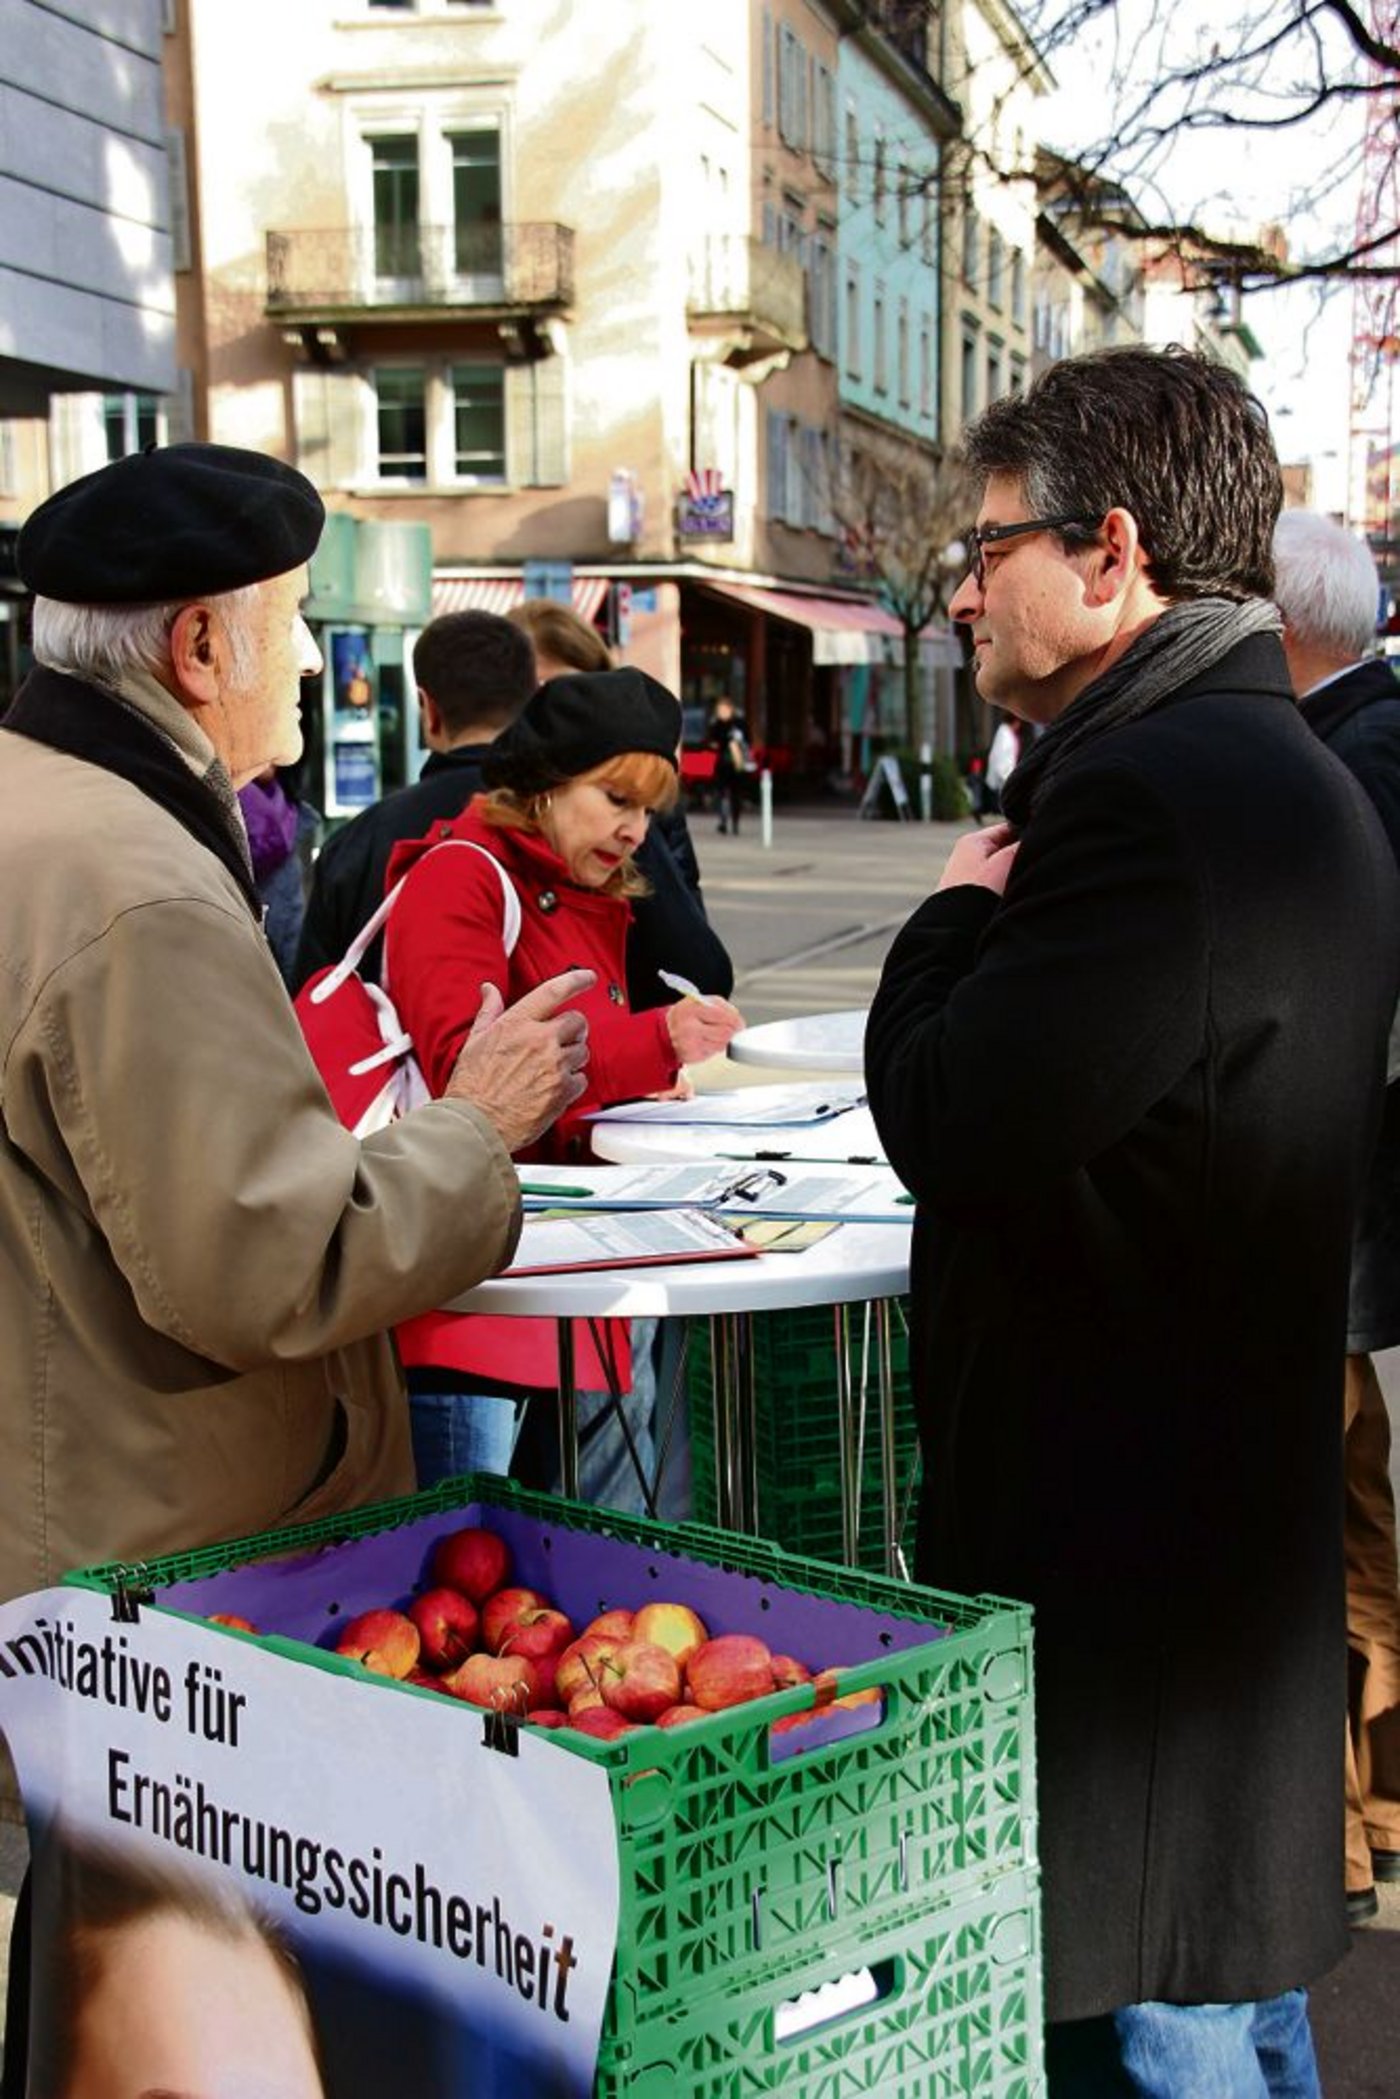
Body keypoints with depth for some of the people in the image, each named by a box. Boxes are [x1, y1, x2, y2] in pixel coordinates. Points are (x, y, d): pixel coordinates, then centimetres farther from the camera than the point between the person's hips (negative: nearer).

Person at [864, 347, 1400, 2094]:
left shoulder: (1155, 795, -22)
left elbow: (945, 1120, -23)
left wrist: (958, 916, -8)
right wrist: (998, 917, 4)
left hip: (1122, 1540, -11)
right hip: (1235, 1501, 11)